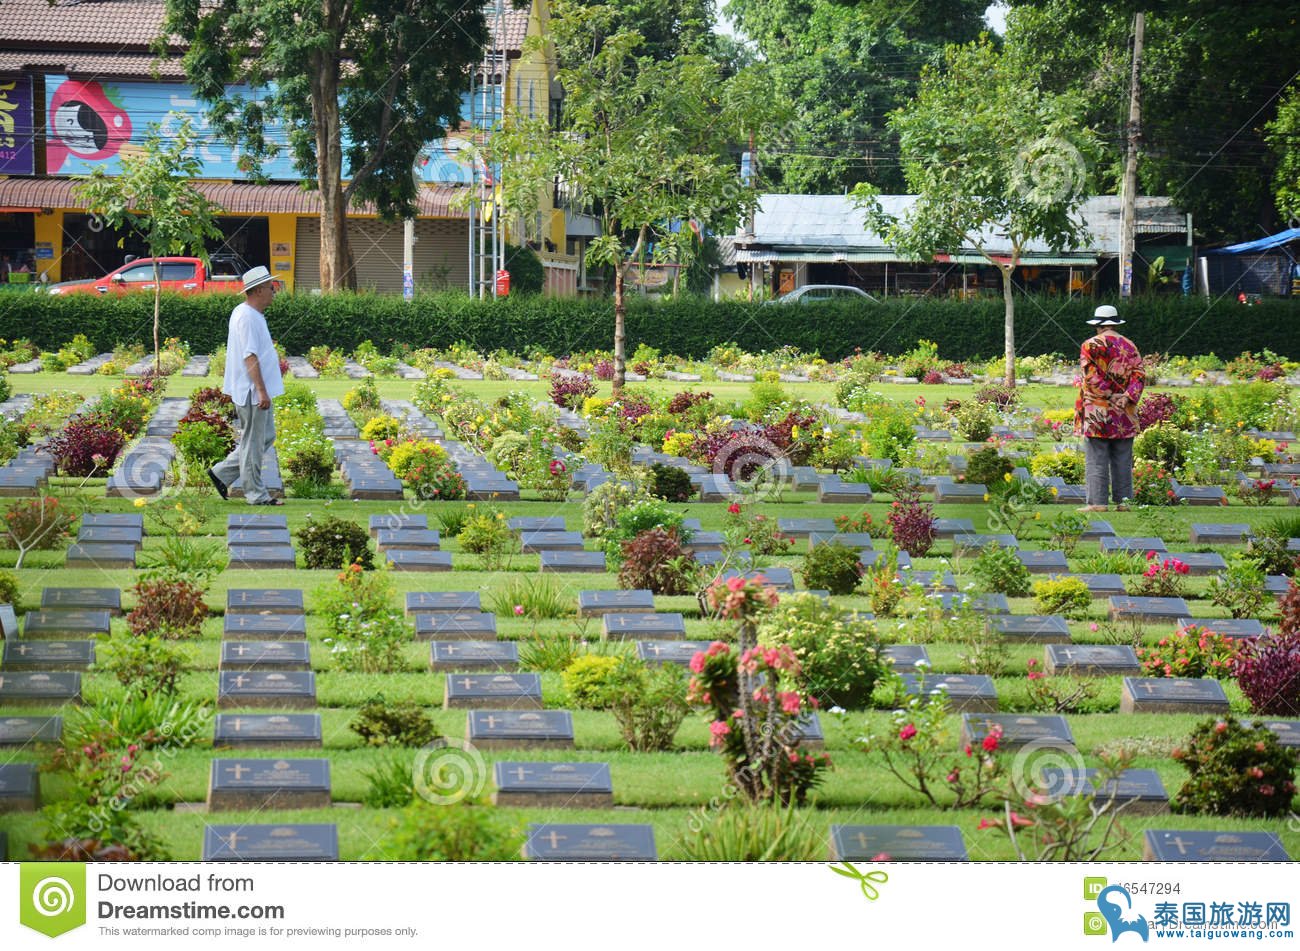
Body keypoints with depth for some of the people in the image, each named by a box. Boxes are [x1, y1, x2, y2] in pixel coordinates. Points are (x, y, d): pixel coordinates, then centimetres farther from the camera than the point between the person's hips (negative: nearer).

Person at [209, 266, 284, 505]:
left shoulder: (247, 313, 15)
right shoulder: (247, 317, -18)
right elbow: (250, 356, -23)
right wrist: (261, 391, -25)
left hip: (256, 392, 11)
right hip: (252, 391, -11)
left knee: (266, 437, 16)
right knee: (253, 442, -2)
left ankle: (222, 473, 19)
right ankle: (256, 495, 6)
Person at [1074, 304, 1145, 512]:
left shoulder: (1091, 346, -4)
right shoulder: (1130, 346, 9)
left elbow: (1091, 377, -12)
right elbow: (1139, 375, 1)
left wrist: (1109, 396, -9)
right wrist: (1128, 397, -7)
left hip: (1097, 415, -4)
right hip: (1124, 416, 4)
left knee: (1097, 459, -3)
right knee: (1122, 460, 8)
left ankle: (1097, 501, -7)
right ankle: (1123, 500, 9)